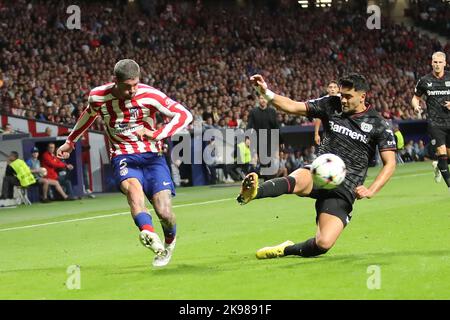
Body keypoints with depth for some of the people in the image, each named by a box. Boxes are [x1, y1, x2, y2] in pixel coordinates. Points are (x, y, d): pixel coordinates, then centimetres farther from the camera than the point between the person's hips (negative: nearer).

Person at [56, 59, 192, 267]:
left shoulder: (149, 95, -11)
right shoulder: (98, 96, -4)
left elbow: (184, 115, -6)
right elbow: (89, 115, 20)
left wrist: (156, 134, -17)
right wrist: (70, 142, 33)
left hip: (152, 156, 0)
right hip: (123, 157, 0)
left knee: (164, 212, -13)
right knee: (132, 187, -35)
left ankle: (170, 240, 24)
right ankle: (149, 235, -61)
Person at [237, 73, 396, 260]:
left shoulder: (378, 125, 1)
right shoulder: (331, 105, 7)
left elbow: (389, 163, 1)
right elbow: (293, 107, 4)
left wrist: (371, 191, -13)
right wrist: (266, 93, -12)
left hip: (344, 187, -1)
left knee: (323, 243, -20)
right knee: (297, 181, -39)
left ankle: (287, 250, 8)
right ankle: (253, 192, -65)